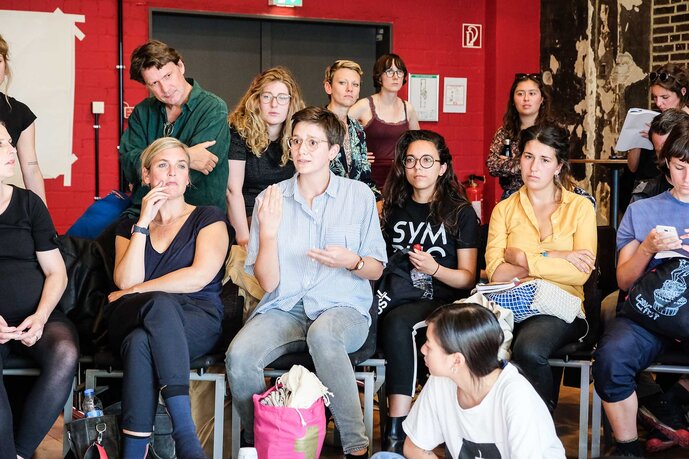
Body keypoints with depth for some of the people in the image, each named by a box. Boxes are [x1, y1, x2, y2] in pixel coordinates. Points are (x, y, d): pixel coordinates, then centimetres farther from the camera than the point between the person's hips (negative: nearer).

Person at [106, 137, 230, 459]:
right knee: (160, 304, -37)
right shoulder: (129, 226, 21)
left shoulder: (208, 218, 13)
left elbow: (199, 277, -5)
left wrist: (136, 292, -3)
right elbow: (125, 281, 1)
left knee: (141, 342, -37)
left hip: (197, 323, -1)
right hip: (128, 321, 2)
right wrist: (143, 223, 0)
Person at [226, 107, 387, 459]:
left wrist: (352, 262, -11)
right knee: (239, 355, -29)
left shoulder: (359, 196, 6)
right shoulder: (270, 199, 6)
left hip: (342, 309, -2)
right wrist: (268, 232, -13)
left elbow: (376, 270, 11)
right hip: (284, 309, 2)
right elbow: (268, 283, 2)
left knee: (322, 334, -39)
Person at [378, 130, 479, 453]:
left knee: (397, 322, -36)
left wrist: (434, 269, -14)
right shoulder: (391, 209, 18)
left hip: (442, 302, -3)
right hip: (397, 298, 3)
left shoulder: (460, 212, 8)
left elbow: (468, 278, 4)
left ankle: (396, 431, -38)